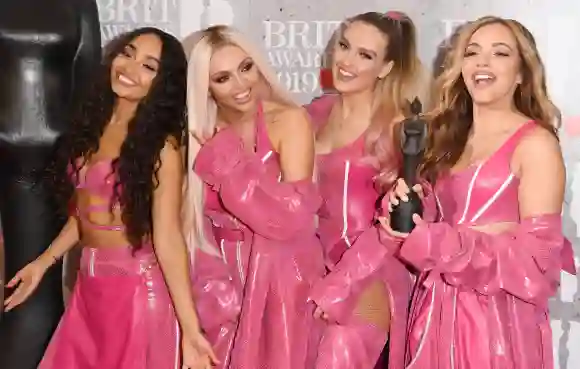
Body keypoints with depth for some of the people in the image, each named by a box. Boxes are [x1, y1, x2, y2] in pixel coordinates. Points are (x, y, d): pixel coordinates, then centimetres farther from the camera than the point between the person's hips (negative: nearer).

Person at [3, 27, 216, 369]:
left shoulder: (161, 145, -15)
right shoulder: (92, 126, 5)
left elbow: (167, 237, -20)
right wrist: (44, 262, 16)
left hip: (137, 288, -6)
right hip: (88, 285, 6)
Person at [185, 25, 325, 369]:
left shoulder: (289, 120, -10)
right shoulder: (198, 134, 0)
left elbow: (294, 216, -21)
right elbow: (194, 228, 0)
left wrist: (223, 159, -19)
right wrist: (216, 293, -14)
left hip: (282, 278, -3)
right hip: (225, 275, 3)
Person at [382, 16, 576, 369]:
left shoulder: (536, 142, -9)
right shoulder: (450, 136, 10)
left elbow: (537, 254, -14)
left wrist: (433, 244, -20)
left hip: (497, 317, -6)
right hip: (437, 310, 6)